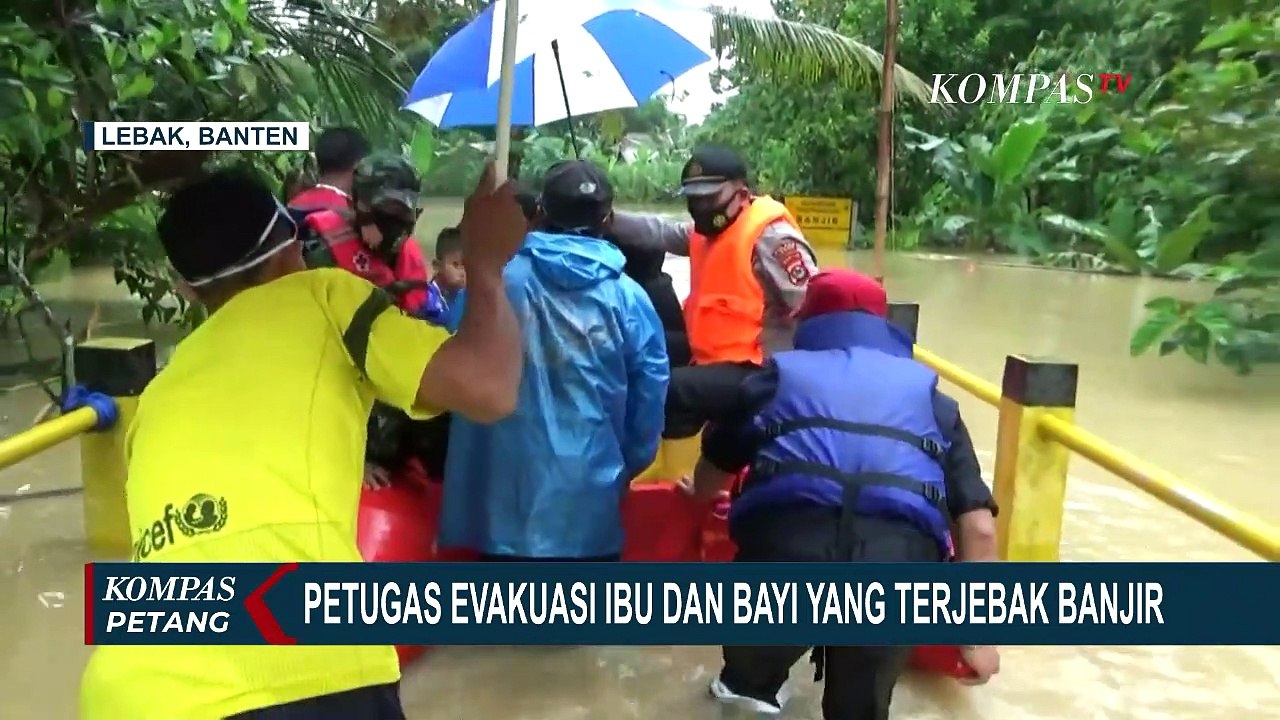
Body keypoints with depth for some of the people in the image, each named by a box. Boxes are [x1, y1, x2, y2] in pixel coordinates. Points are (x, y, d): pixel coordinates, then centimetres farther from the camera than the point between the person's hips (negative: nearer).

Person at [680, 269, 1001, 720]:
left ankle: (748, 683, 60)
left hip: (786, 542, 0)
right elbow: (978, 524, 18)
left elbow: (713, 469, 37)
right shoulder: (925, 391, 27)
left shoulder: (778, 374, 25)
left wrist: (696, 493, 61)